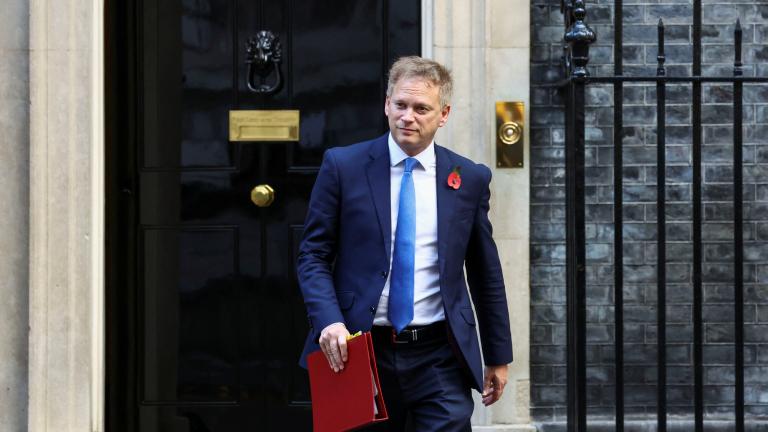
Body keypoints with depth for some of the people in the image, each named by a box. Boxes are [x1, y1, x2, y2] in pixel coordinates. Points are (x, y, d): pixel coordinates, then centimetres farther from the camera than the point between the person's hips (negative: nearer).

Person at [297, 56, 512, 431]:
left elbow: (485, 272, 13)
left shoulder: (470, 178, 6)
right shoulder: (343, 166, 1)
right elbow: (313, 255, 2)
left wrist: (498, 356, 15)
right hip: (361, 353, 0)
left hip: (439, 358, 1)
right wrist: (329, 321, -15)